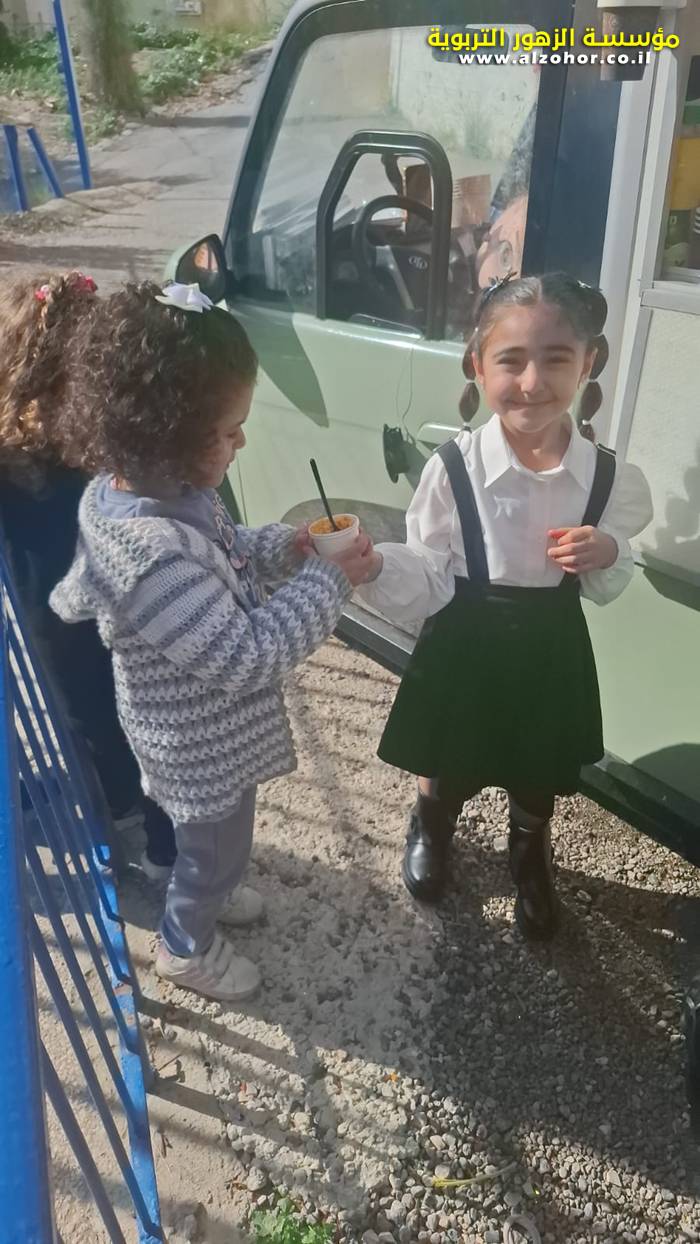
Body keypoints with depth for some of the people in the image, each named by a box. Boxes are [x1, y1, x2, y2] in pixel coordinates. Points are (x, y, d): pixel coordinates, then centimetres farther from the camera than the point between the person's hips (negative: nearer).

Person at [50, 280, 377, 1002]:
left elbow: (222, 553, 8)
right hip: (202, 745, -8)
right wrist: (330, 582, -26)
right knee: (217, 842, 21)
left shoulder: (148, 485, -10)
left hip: (203, 727, 8)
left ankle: (206, 889, 64)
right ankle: (188, 945, 50)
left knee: (210, 838, 34)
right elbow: (246, 655, -34)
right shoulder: (148, 552, -40)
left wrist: (286, 546, -8)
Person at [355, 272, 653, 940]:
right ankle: (430, 832, 61)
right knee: (446, 776, 24)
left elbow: (605, 589, 3)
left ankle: (531, 864, 60)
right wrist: (376, 566, -35)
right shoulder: (452, 468, -20)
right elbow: (431, 583, -16)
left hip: (551, 656, 2)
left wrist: (608, 555, -20)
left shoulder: (608, 477, -12)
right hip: (465, 653, -1)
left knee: (537, 786, 25)